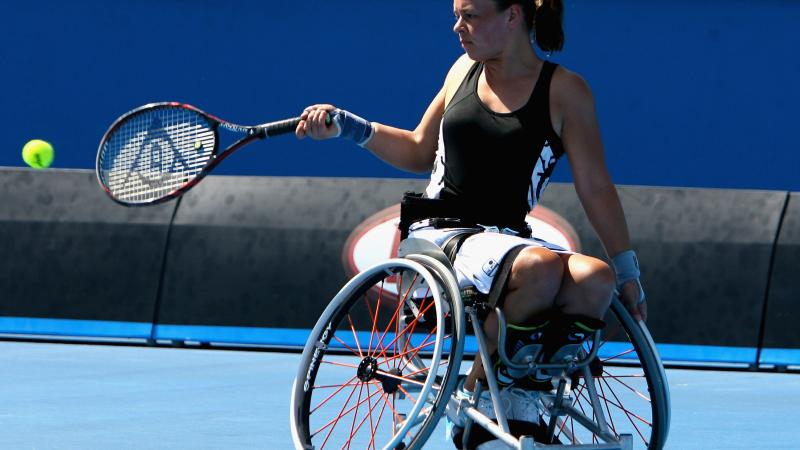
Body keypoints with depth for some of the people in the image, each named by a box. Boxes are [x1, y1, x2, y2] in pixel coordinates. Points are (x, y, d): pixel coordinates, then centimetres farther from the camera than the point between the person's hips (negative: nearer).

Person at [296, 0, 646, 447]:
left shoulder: (566, 91, 2)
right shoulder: (466, 70, 11)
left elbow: (596, 188, 2)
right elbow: (421, 152, 23)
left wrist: (629, 271, -2)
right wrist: (345, 125, 14)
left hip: (506, 238, 1)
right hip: (439, 235, 0)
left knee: (595, 277, -33)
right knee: (541, 267, -34)